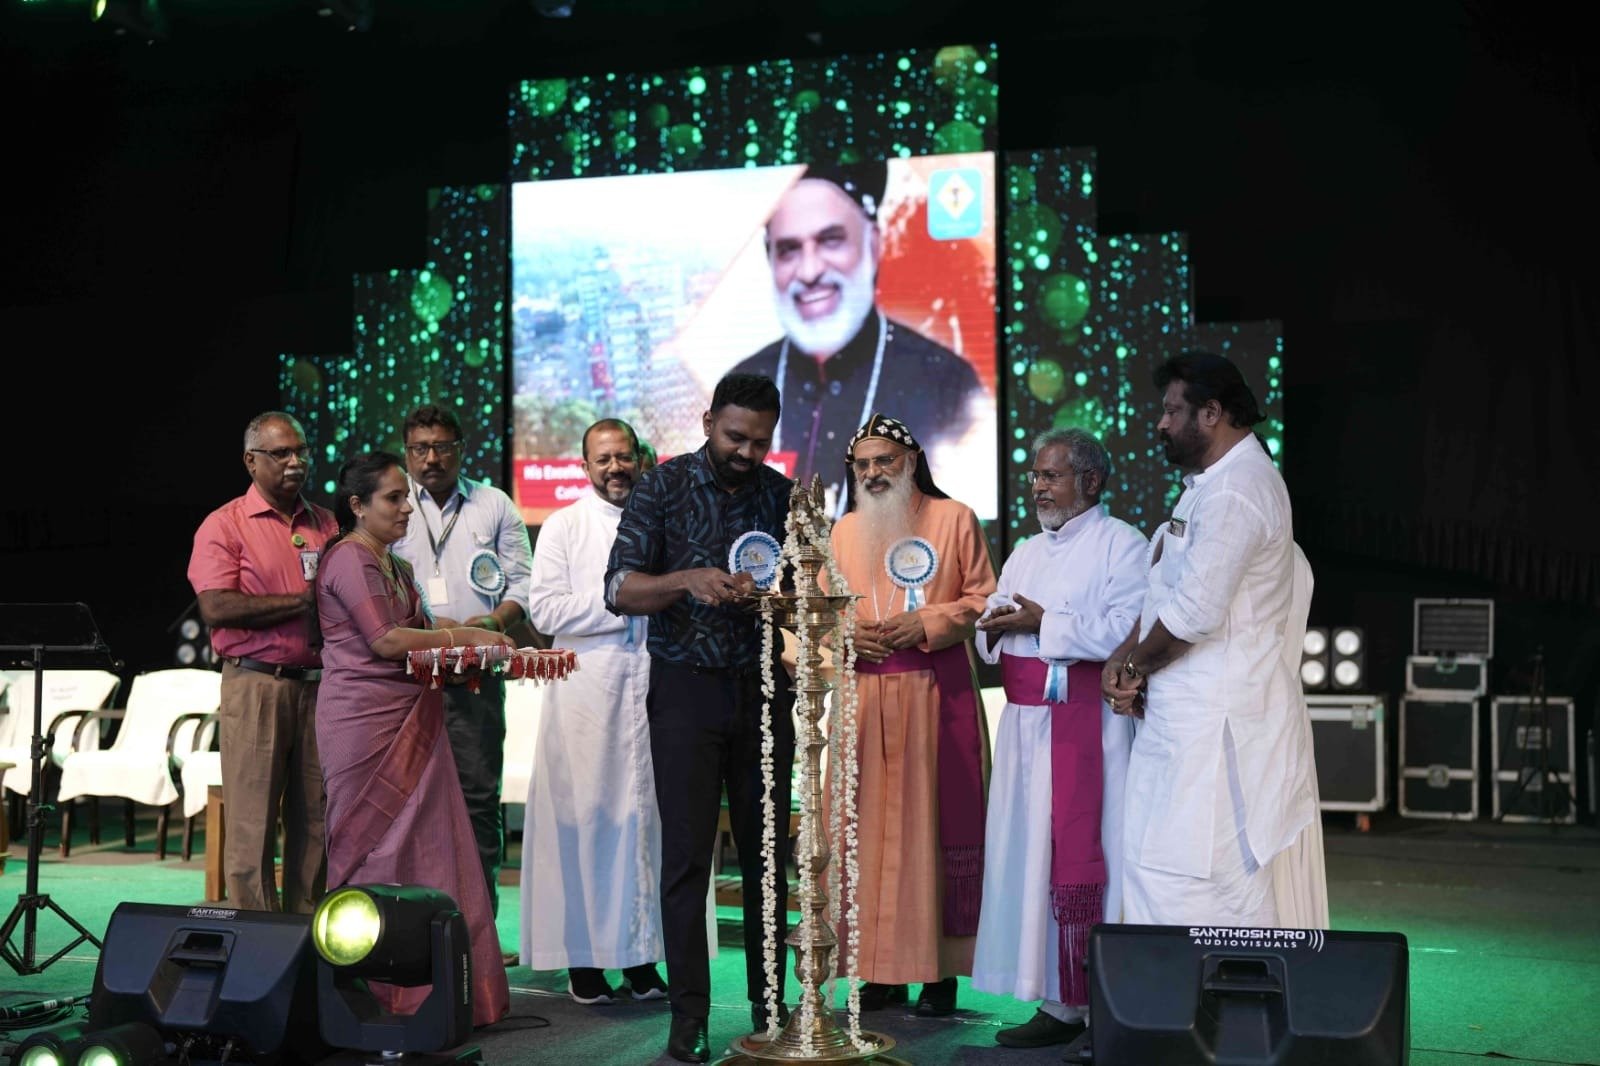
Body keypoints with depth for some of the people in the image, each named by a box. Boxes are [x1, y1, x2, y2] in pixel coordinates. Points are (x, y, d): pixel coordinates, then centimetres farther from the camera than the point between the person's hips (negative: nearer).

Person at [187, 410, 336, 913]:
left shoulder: (326, 524, 15)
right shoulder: (225, 525, 1)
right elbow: (216, 608, -11)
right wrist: (302, 602, -10)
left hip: (320, 685, 5)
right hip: (255, 685, -4)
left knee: (315, 822, 6)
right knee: (252, 824, -2)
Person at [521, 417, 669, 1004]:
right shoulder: (563, 527, 8)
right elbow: (545, 610, -3)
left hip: (651, 687, 2)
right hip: (586, 688, -2)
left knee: (646, 813, 0)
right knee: (583, 814, -3)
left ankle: (640, 956, 7)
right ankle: (582, 959, 3)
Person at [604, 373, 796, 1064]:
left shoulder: (782, 494, 7)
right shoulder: (664, 487, -2)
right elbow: (620, 591, -9)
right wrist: (687, 580, -26)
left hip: (763, 689, 3)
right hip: (687, 689, -3)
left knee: (767, 851, 6)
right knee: (687, 853, -2)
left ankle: (769, 1003, 16)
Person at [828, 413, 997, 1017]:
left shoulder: (953, 518, 5)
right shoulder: (845, 531, 16)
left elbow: (981, 598, 2)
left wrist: (928, 624, -12)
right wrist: (847, 633, -3)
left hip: (936, 691, -3)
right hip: (865, 695, 4)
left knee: (934, 821, -3)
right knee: (869, 823, 1)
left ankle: (940, 970, 2)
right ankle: (883, 970, 8)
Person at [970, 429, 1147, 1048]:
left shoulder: (1119, 544, -3)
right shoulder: (1025, 553, 21)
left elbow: (1127, 631, -17)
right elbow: (990, 640, 20)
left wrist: (1044, 624, -15)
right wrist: (995, 626, -3)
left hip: (1085, 724, -7)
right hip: (1024, 722, 7)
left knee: (1079, 855, -9)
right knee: (1031, 854, 5)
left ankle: (1098, 1003, -2)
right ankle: (1057, 1001, 11)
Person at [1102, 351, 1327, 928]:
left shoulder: (1234, 491, -16)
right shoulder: (1210, 484, 18)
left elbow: (1195, 612, -21)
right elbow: (1167, 593, 19)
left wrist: (1133, 665, -5)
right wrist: (1126, 656, 3)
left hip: (1217, 723, -10)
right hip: (1189, 717, 10)